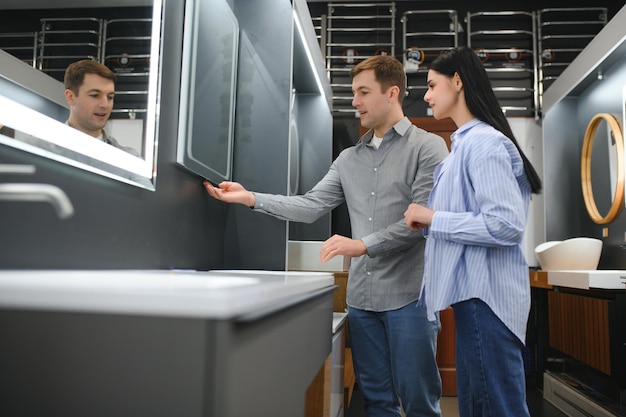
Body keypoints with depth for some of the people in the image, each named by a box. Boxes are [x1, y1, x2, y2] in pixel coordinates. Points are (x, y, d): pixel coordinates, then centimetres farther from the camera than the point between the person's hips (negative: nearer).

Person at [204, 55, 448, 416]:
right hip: (361, 296, 5)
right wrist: (250, 198, -2)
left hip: (408, 295, -5)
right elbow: (310, 207, 6)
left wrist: (363, 245, -18)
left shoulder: (428, 147, -2)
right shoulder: (349, 159, 14)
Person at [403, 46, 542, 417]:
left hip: (485, 295, -10)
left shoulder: (484, 142, -14)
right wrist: (429, 222, 9)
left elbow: (506, 225, -23)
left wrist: (433, 218, -15)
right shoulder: (468, 142, 16)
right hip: (474, 292, 10)